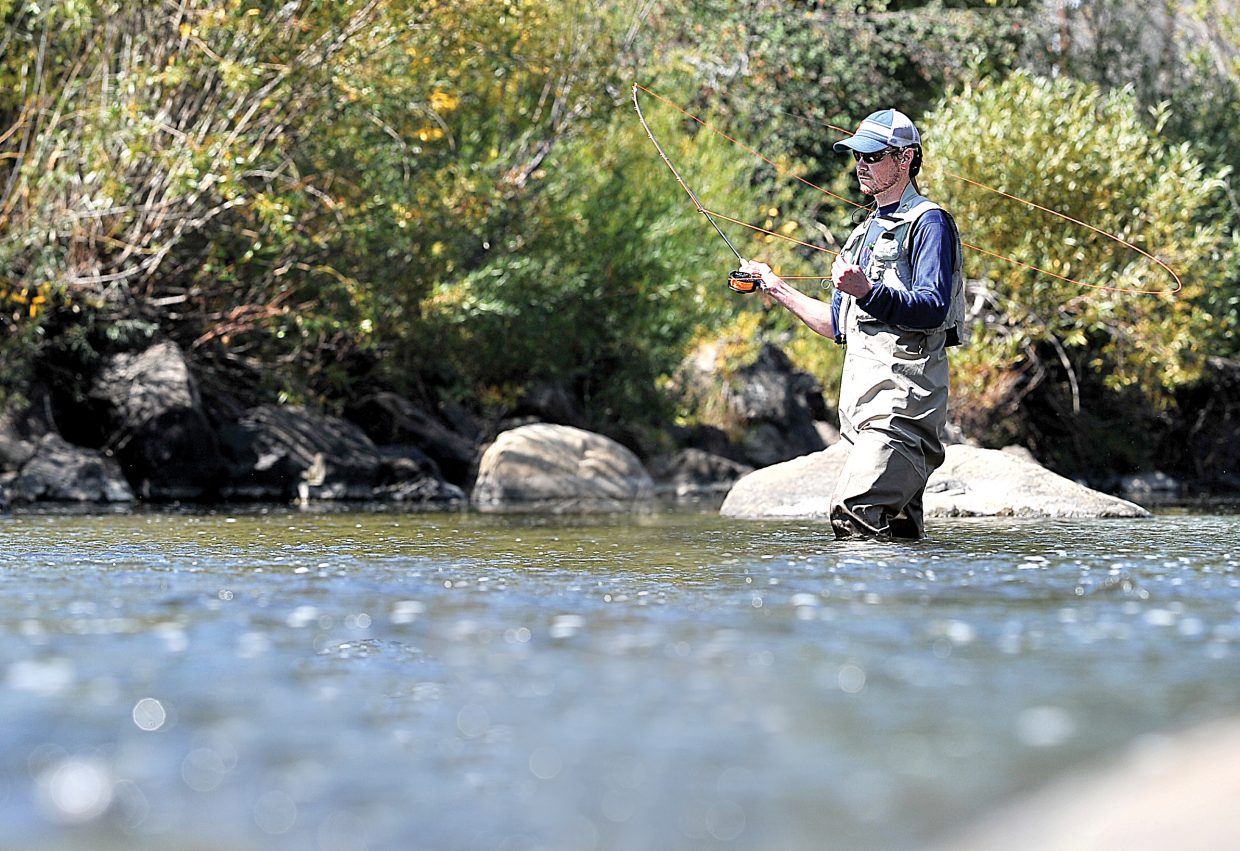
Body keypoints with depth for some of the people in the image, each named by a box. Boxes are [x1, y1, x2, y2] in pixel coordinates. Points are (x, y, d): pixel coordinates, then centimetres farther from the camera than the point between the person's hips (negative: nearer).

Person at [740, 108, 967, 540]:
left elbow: (934, 309, -16)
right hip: (865, 404, 9)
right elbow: (841, 327, 29)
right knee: (900, 533, 5)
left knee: (852, 510, -23)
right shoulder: (865, 232, 26)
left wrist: (867, 292, -28)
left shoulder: (928, 222, -3)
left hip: (904, 396, -9)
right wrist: (778, 289, 28)